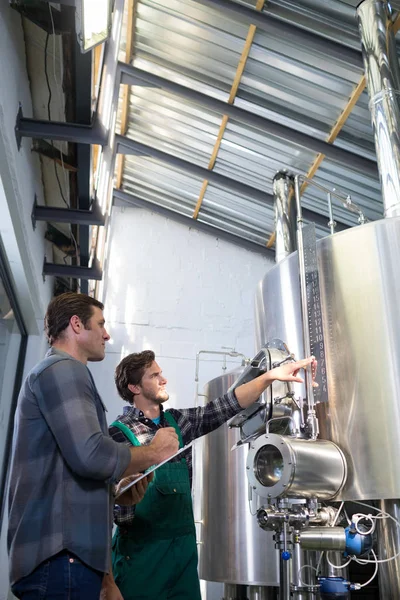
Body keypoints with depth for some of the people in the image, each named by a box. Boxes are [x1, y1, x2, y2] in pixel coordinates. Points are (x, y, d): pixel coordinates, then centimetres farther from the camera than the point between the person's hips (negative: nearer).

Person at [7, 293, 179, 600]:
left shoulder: (50, 372, 22)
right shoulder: (64, 369, -11)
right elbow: (91, 454, -24)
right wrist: (154, 452, -8)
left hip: (63, 550, 10)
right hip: (62, 553, -10)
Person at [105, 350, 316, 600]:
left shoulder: (178, 421, 5)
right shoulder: (119, 434, -12)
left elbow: (226, 406, 2)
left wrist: (271, 375, -5)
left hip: (184, 543, 6)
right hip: (141, 550, -5)